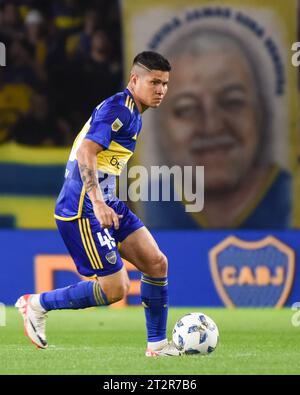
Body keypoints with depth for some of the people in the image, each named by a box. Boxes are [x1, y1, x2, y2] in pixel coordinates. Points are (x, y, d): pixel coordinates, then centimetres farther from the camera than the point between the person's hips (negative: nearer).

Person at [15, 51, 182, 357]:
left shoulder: (132, 114, 17)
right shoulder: (118, 108, -15)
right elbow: (85, 152, -26)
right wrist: (97, 203, -35)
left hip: (106, 204, 10)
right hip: (82, 209, -10)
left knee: (156, 262, 1)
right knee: (115, 288, -10)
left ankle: (157, 343, 9)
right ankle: (36, 304, 5)